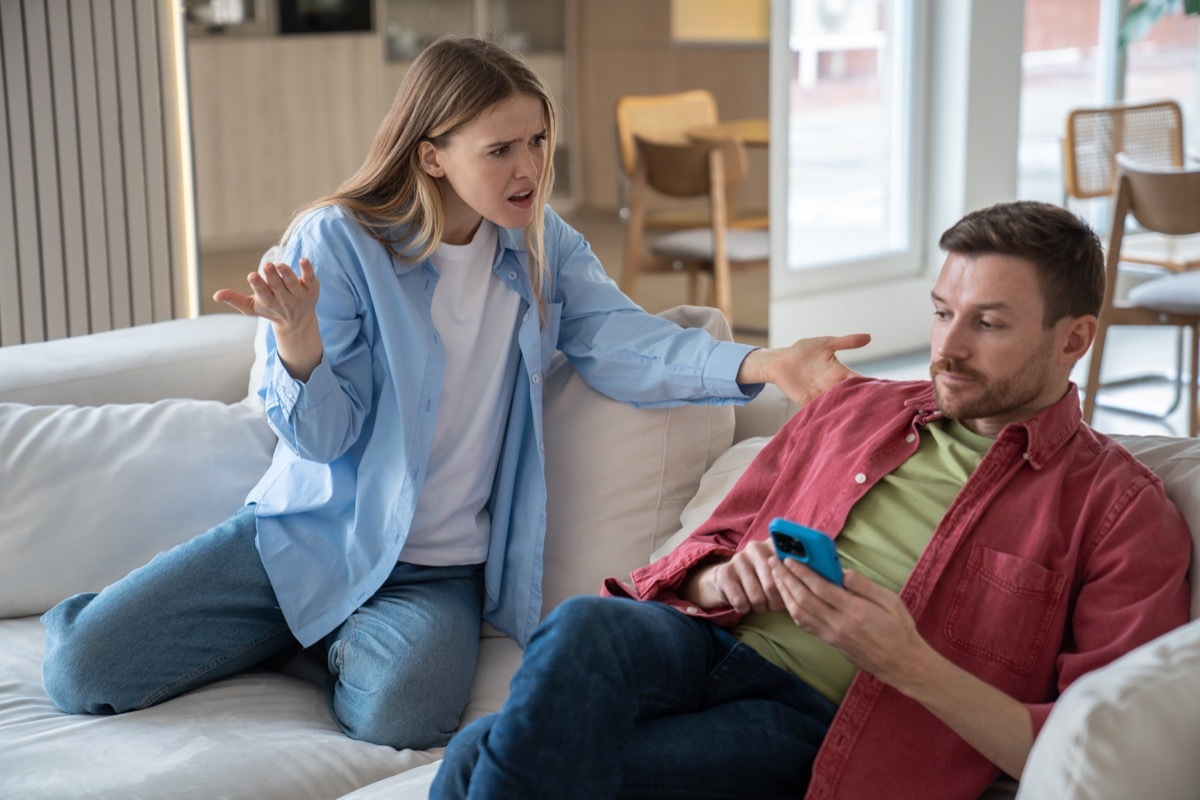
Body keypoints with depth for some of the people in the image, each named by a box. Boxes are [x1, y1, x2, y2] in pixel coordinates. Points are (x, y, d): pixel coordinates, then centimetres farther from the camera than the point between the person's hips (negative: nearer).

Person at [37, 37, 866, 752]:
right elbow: (324, 439, -9)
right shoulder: (336, 241, -9)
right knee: (81, 667, -13)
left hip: (440, 569, 2)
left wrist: (759, 363, -32)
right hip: (311, 534, -1)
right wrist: (300, 346, -32)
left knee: (402, 711, -32)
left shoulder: (545, 248, 3)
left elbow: (621, 343, -14)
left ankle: (347, 643, 4)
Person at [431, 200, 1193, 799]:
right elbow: (703, 553, 25)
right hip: (710, 646, 5)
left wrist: (909, 663, -17)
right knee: (584, 625, -34)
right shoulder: (850, 409, 20)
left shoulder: (1124, 511, 4)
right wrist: (723, 580, -2)